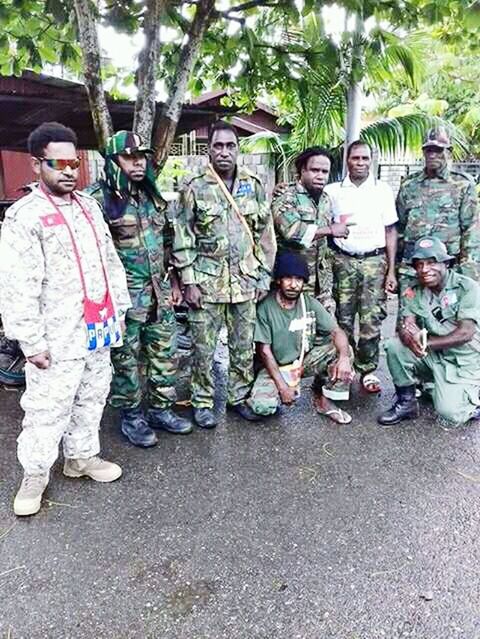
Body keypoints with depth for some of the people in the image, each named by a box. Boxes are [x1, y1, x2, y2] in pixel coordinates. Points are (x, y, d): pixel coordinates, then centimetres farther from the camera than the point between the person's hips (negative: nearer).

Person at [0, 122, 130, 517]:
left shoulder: (89, 207, 11)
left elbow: (111, 261, 16)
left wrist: (119, 310, 13)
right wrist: (32, 341, -16)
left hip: (98, 330, 7)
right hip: (58, 337, -6)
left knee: (92, 398, 17)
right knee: (48, 408, 3)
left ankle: (82, 456, 35)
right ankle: (35, 473, 22)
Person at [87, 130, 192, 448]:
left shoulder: (154, 195, 10)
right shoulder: (99, 199, -11)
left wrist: (173, 281, 14)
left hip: (160, 291, 7)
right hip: (124, 295, -6)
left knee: (165, 353, 13)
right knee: (126, 359, 7)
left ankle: (161, 409, 29)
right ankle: (131, 416, 24)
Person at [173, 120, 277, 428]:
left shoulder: (254, 187, 6)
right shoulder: (194, 189, -2)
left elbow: (266, 235, 8)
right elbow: (183, 239, -4)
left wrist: (264, 276, 4)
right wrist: (189, 282, -9)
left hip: (246, 282, 3)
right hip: (206, 283, -2)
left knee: (244, 347, 11)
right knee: (203, 348, 5)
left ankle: (240, 396, 28)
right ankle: (203, 402, 21)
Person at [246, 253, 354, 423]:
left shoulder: (310, 304, -7)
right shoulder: (265, 307, -16)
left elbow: (337, 332, -12)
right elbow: (264, 350, -15)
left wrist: (344, 357, -33)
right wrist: (282, 385, -21)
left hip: (305, 360, 4)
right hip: (275, 366, -4)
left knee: (340, 350, -18)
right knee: (263, 406, -30)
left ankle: (322, 399, 1)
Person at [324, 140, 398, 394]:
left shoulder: (383, 190, 6)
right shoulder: (333, 191, 7)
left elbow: (390, 232, 6)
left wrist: (391, 271, 1)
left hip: (374, 261, 0)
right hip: (343, 261, 1)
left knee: (371, 321, -1)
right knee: (342, 320, 3)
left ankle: (368, 369, 12)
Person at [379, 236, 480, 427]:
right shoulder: (415, 292, 0)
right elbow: (404, 327, -11)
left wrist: (425, 341, -23)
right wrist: (409, 336, -36)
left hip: (463, 362, -4)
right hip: (431, 357, 4)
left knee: (449, 412, -22)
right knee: (394, 346, -19)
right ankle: (406, 402, -2)